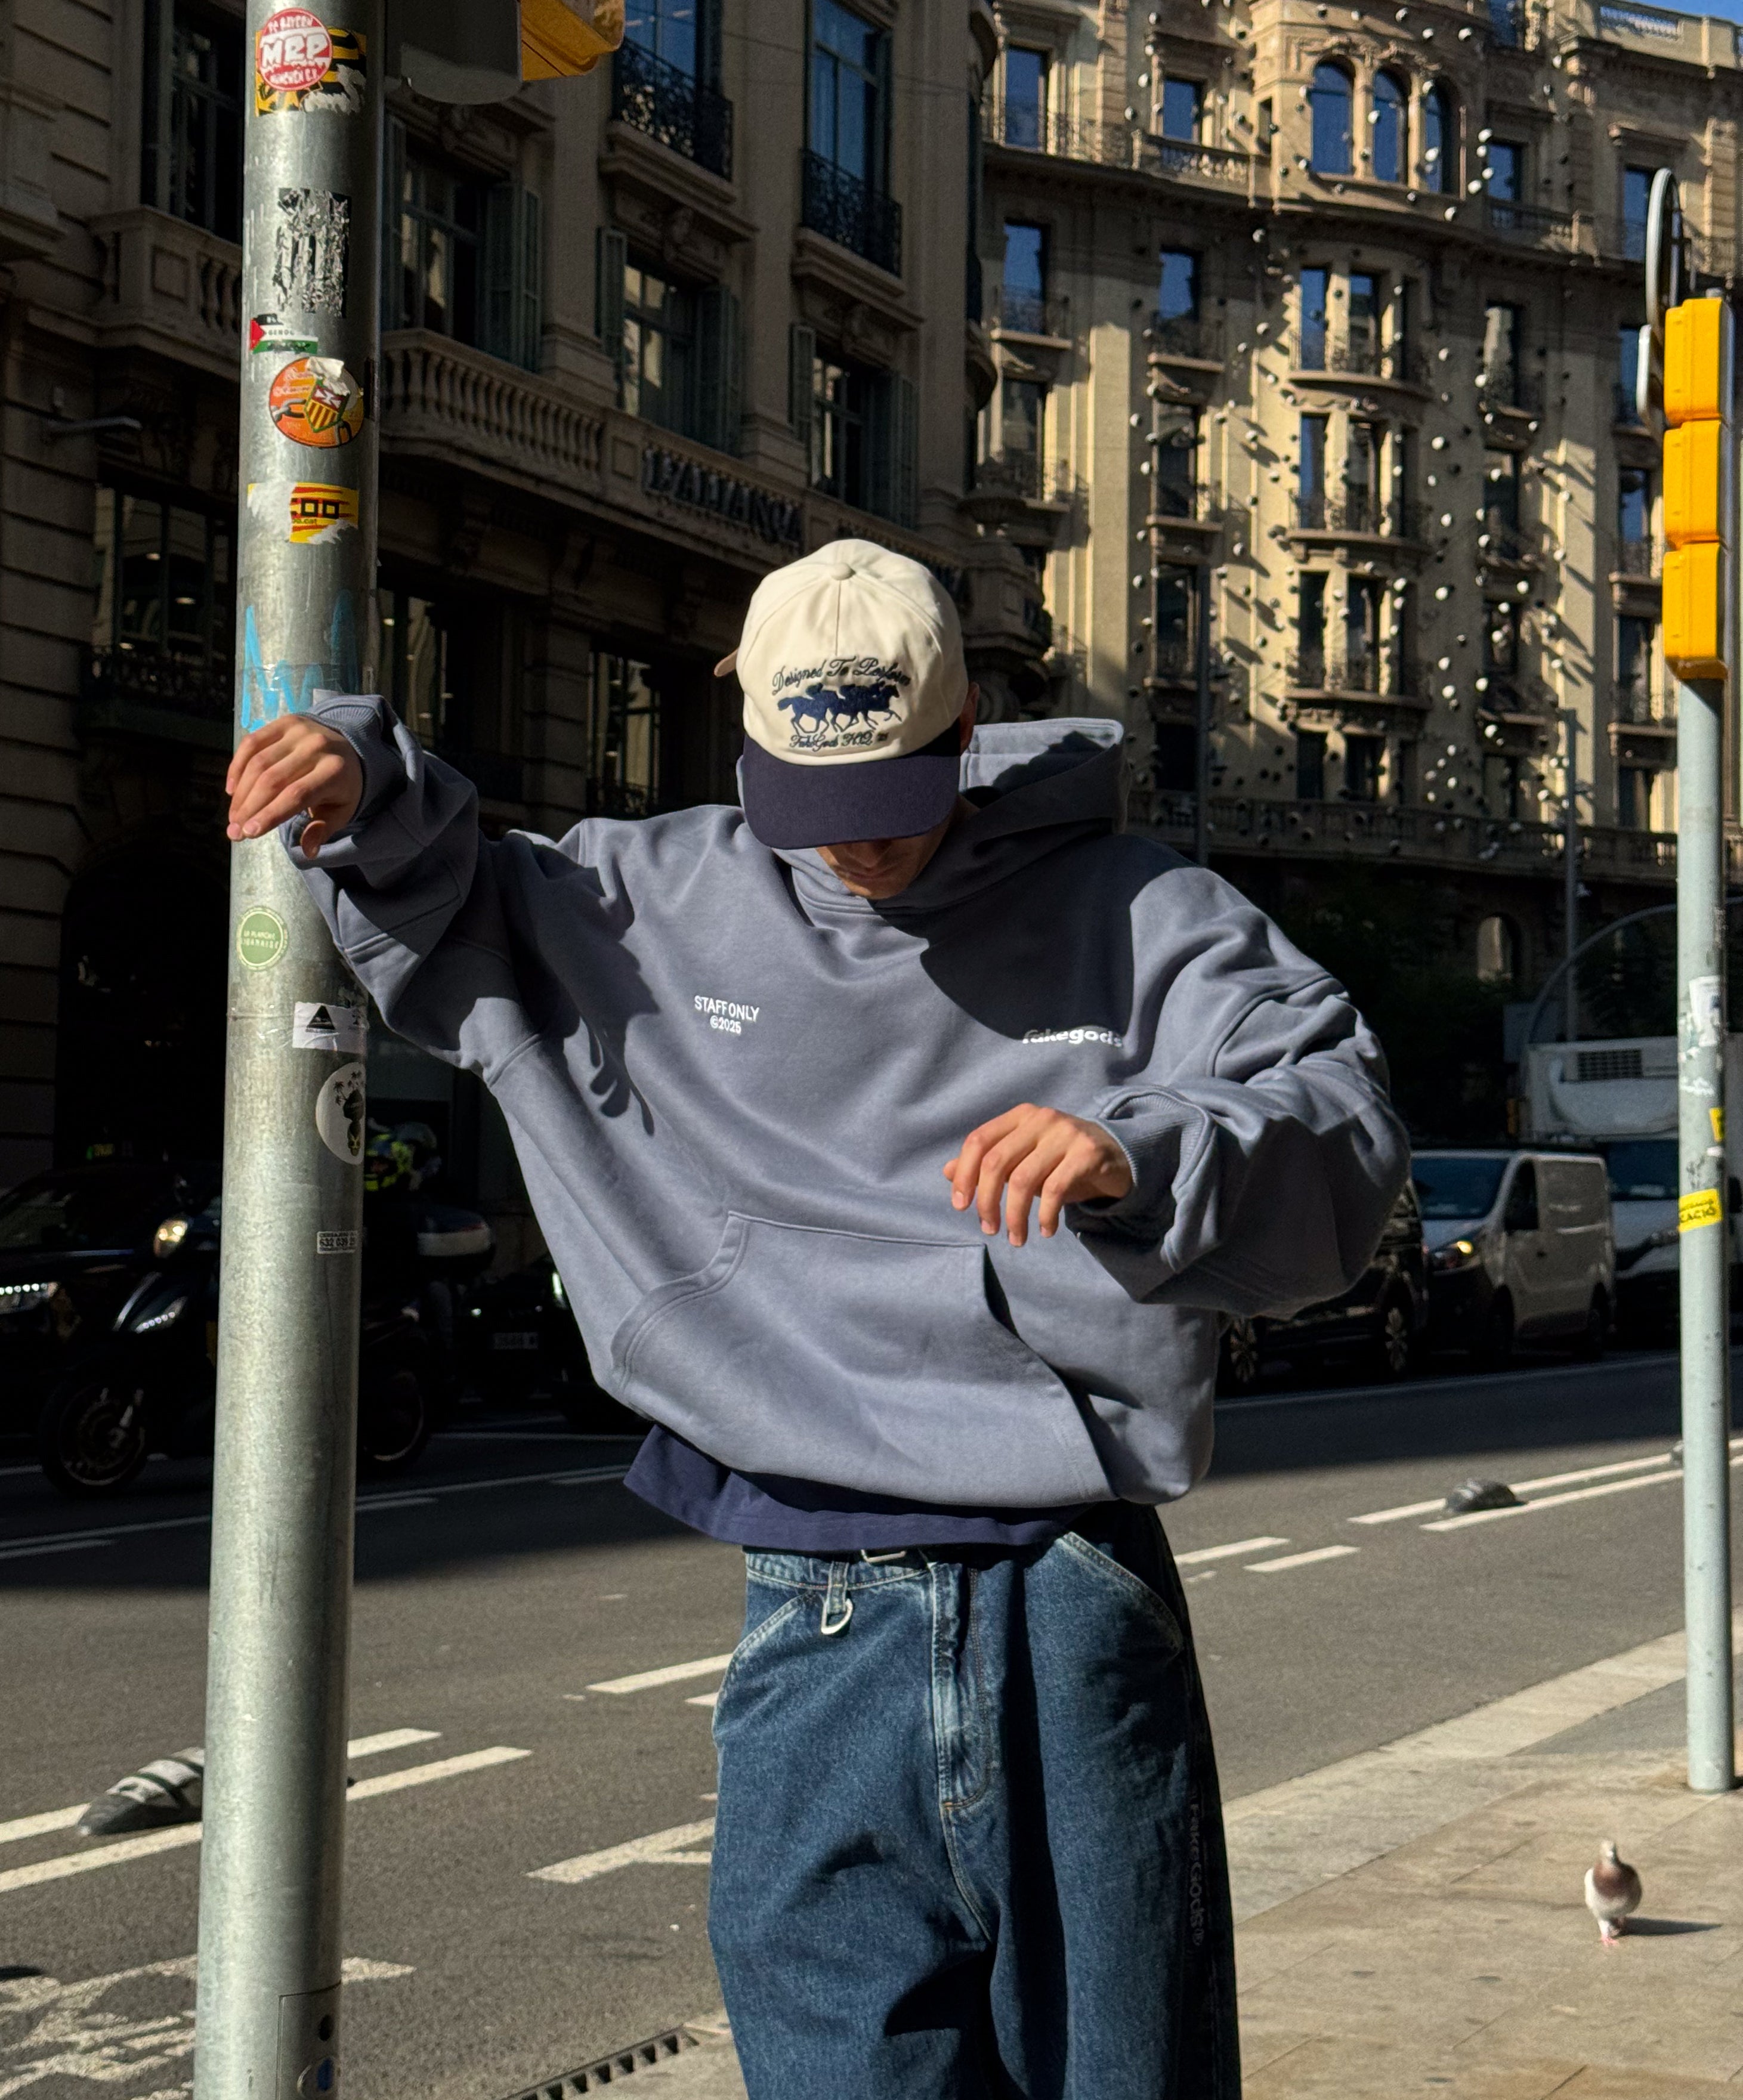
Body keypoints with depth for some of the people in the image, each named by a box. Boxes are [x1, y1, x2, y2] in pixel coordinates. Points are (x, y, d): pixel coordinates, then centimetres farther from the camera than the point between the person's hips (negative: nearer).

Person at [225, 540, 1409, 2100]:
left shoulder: (1137, 917, 3)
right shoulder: (668, 904, 11)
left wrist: (1141, 1157, -24)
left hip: (1084, 1630, -1)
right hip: (820, 1635, 2)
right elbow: (441, 926, 26)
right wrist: (366, 791, 6)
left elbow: (1344, 1142, -5)